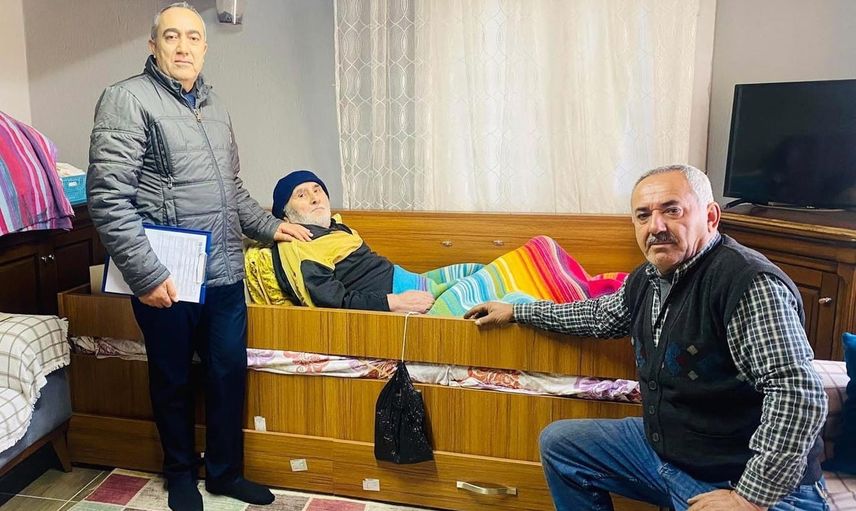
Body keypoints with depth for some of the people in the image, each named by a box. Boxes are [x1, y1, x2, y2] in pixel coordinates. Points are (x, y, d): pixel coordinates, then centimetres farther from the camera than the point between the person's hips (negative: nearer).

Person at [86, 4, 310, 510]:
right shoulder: (127, 99, -8)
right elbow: (107, 198, -15)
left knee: (230, 375, 13)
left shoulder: (215, 105, 14)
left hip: (225, 275, 6)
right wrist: (147, 275, -18)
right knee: (174, 382, 13)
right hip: (167, 281, -5)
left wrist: (270, 225, 21)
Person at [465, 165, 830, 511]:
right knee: (557, 442, 14)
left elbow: (799, 393, -28)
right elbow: (602, 315, 20)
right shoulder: (649, 278, 2)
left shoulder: (750, 284, -25)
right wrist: (516, 312, 23)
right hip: (662, 444, 8)